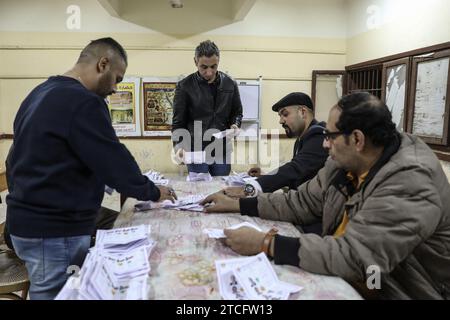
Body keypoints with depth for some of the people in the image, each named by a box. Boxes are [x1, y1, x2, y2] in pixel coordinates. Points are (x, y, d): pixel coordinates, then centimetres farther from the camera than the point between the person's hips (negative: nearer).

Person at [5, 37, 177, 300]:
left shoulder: (39, 94, 12)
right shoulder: (82, 102, -20)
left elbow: (16, 159, 18)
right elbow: (114, 161, -18)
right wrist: (152, 192, -3)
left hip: (28, 220, 10)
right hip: (55, 229, -10)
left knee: (53, 292, 20)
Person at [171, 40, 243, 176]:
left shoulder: (230, 84, 3)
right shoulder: (185, 86, -6)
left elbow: (237, 112, 15)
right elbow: (178, 122, -5)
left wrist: (235, 125, -7)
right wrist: (178, 145, -21)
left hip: (222, 151, 3)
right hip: (196, 151, -3)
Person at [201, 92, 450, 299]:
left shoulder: (411, 183, -28)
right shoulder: (345, 162, -4)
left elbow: (354, 258, -34)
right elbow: (302, 202, 4)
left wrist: (265, 243, -31)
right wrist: (237, 205, 0)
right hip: (343, 276, 6)